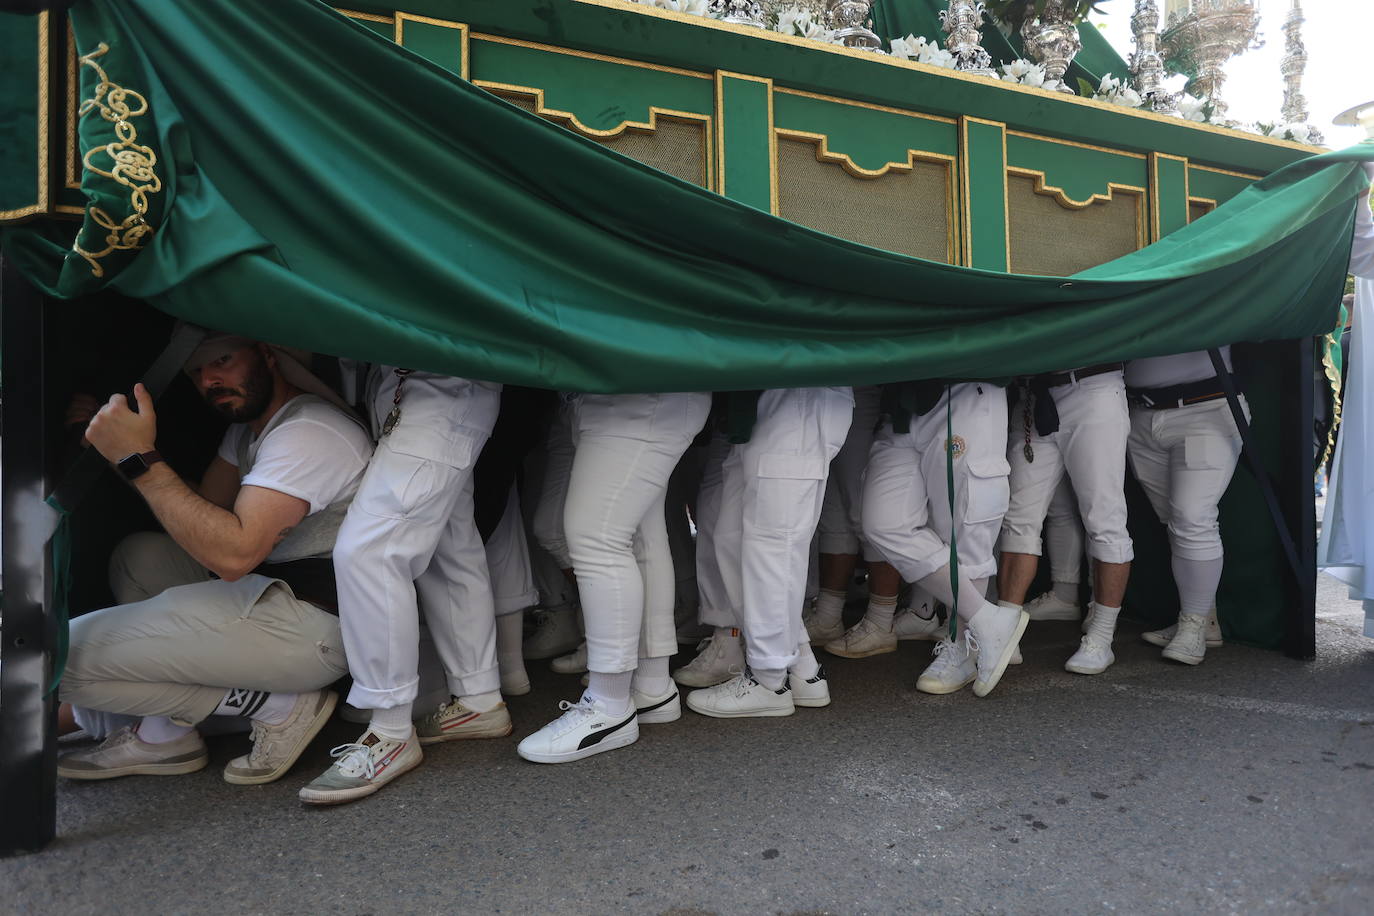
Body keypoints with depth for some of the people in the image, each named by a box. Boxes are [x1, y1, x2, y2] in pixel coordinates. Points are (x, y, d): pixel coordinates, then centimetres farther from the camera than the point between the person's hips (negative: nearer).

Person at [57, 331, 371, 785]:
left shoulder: (311, 432, -17)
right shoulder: (250, 426, 16)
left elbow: (233, 554, -25)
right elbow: (202, 519, 14)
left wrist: (141, 460, -22)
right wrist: (118, 450, 4)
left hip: (314, 626, -10)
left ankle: (278, 705, -5)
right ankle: (163, 733, 13)